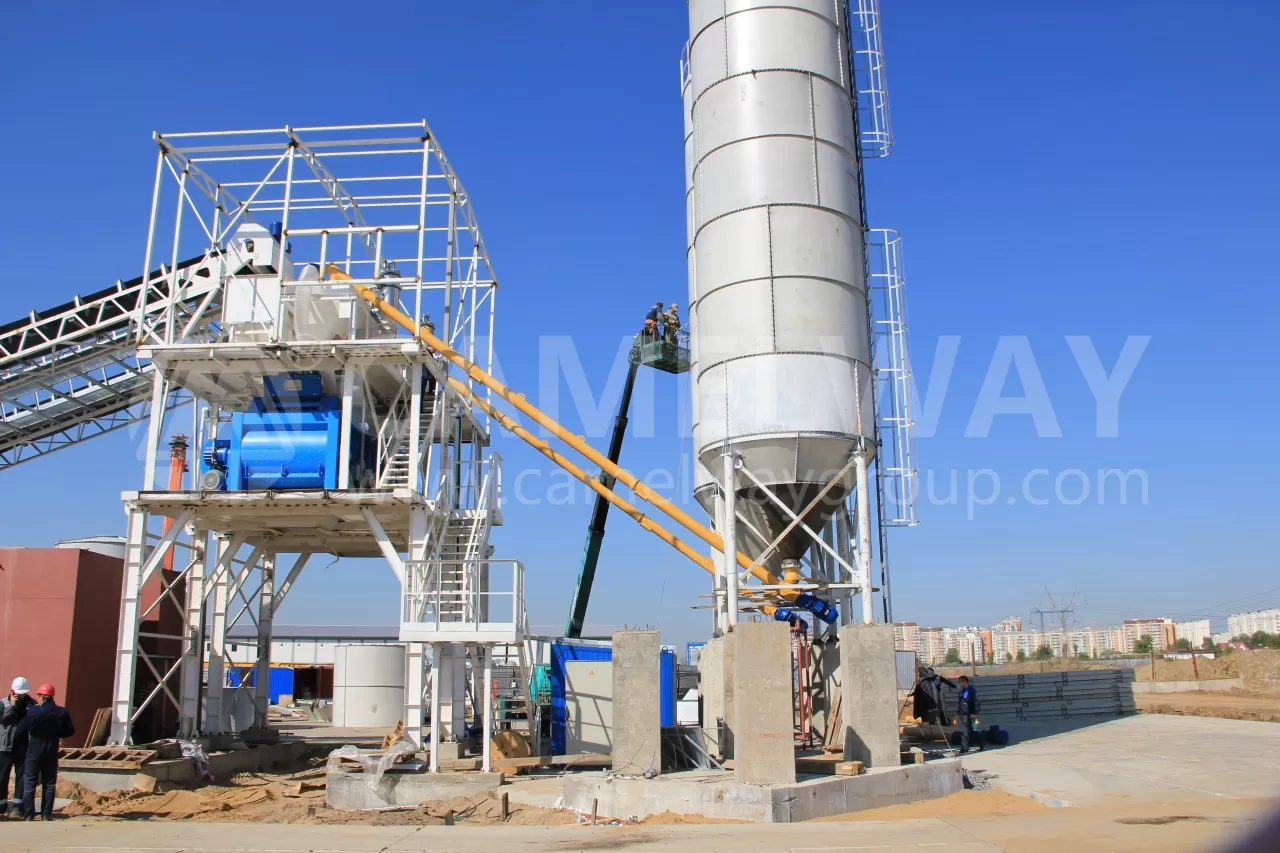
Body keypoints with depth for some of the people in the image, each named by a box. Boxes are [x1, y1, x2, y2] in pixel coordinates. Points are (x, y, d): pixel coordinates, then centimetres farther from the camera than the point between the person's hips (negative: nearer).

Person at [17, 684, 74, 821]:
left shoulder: (32, 712, -14)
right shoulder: (62, 713, -4)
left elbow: (20, 730, -9)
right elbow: (70, 731, 2)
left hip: (34, 753, -2)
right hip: (51, 754, 2)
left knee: (30, 784, 7)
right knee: (49, 784, 9)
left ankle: (28, 814, 5)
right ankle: (46, 814, 8)